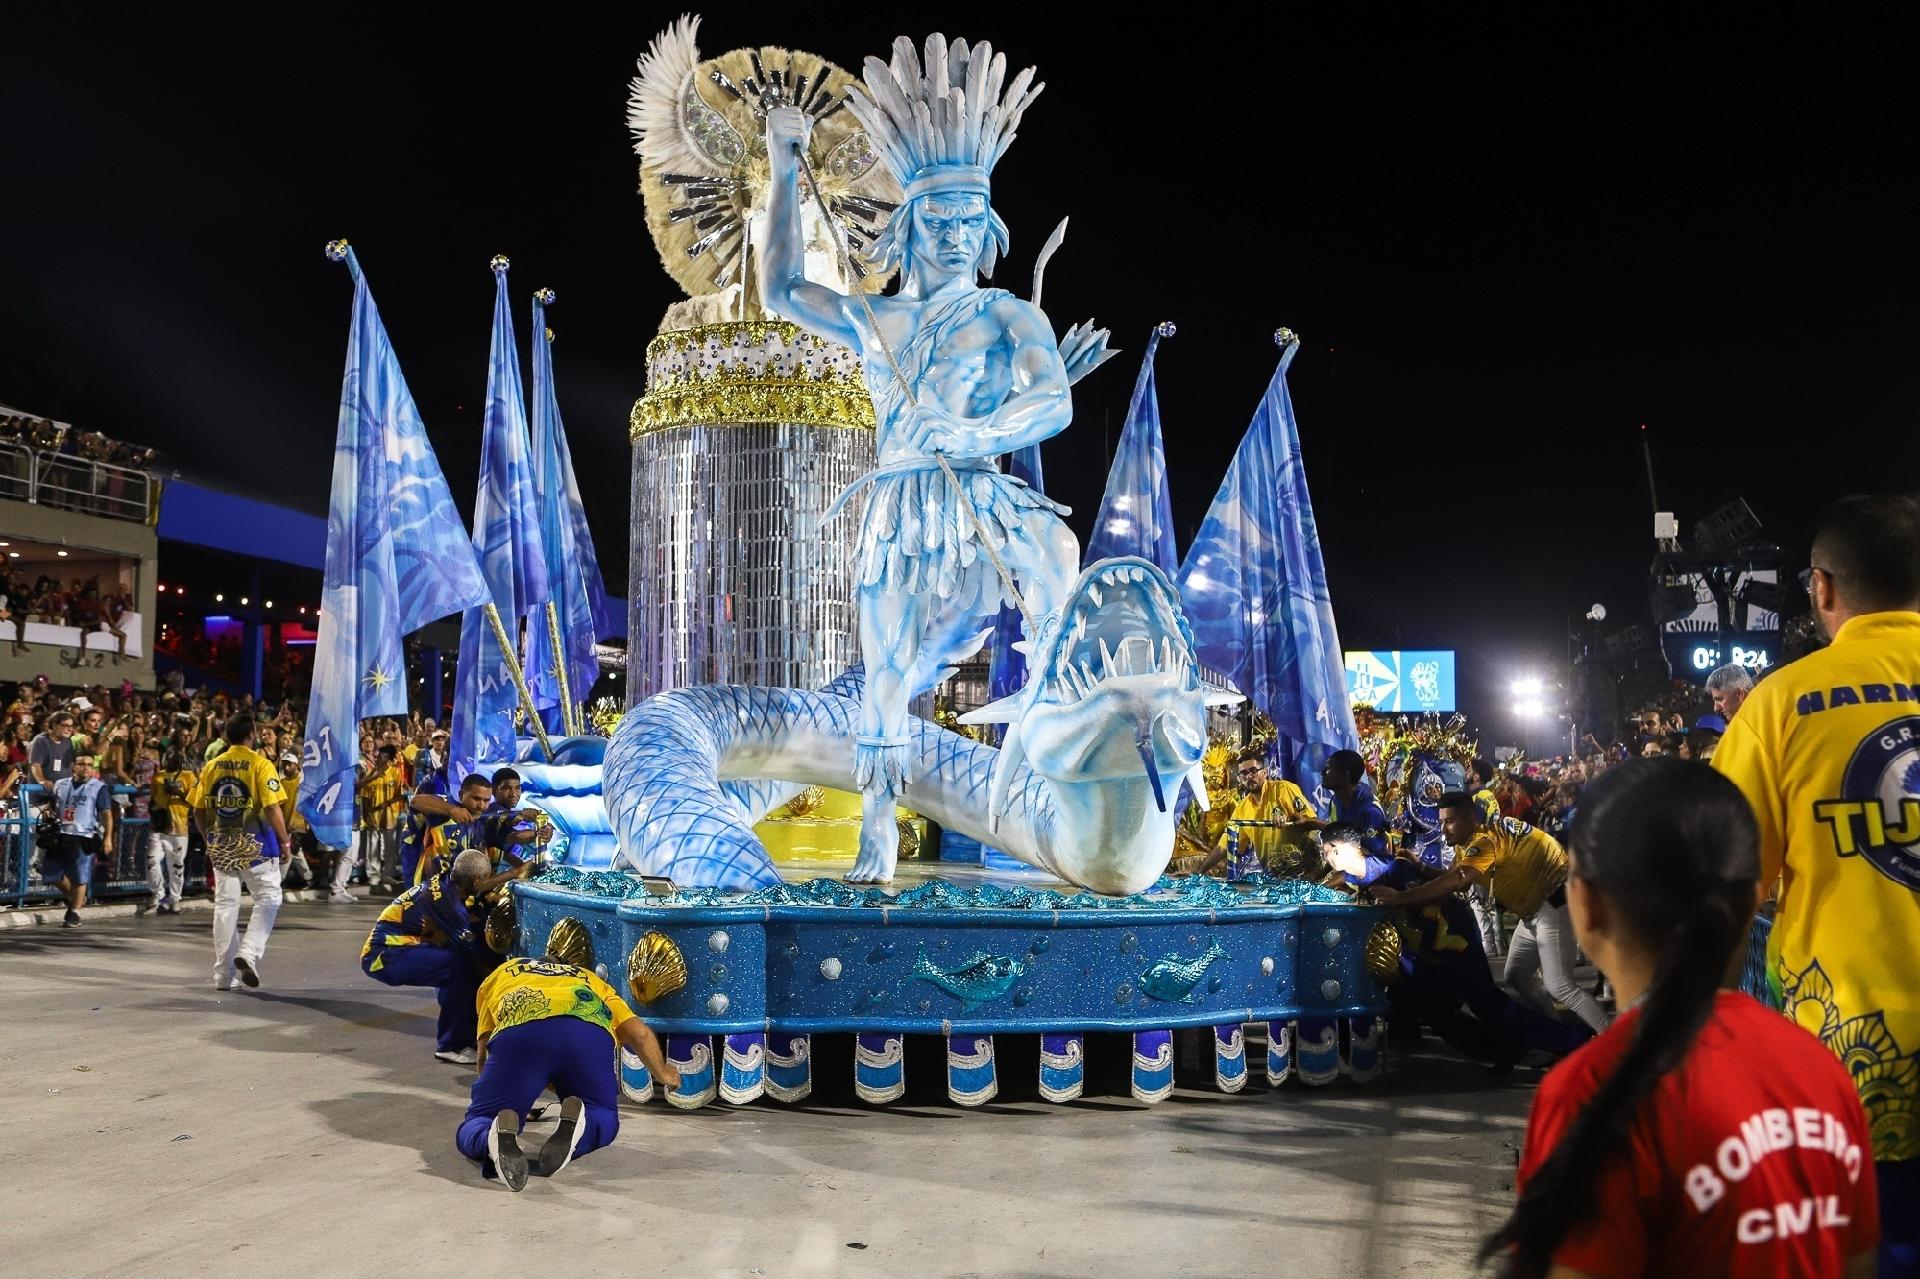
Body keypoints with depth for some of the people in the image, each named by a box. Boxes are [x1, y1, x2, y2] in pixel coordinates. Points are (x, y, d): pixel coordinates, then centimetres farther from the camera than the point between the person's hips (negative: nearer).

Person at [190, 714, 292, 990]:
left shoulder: (211, 766, 5)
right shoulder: (260, 765, -9)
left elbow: (198, 811, 7)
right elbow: (273, 808, -14)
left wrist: (210, 839, 19)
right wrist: (284, 842, -5)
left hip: (221, 847, 5)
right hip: (255, 844, -5)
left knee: (225, 904, 10)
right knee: (268, 899, 7)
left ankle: (223, 975, 14)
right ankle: (248, 953, -12)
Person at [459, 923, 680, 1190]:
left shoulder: (503, 972, 42)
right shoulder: (593, 981, 41)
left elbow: (484, 1050, 39)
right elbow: (639, 1033, 27)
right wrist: (663, 1072, 47)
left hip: (519, 1032, -1)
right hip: (590, 1034, 1)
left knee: (474, 1128, 15)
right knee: (604, 1119, 24)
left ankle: (495, 1138, -22)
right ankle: (576, 1123, -13)